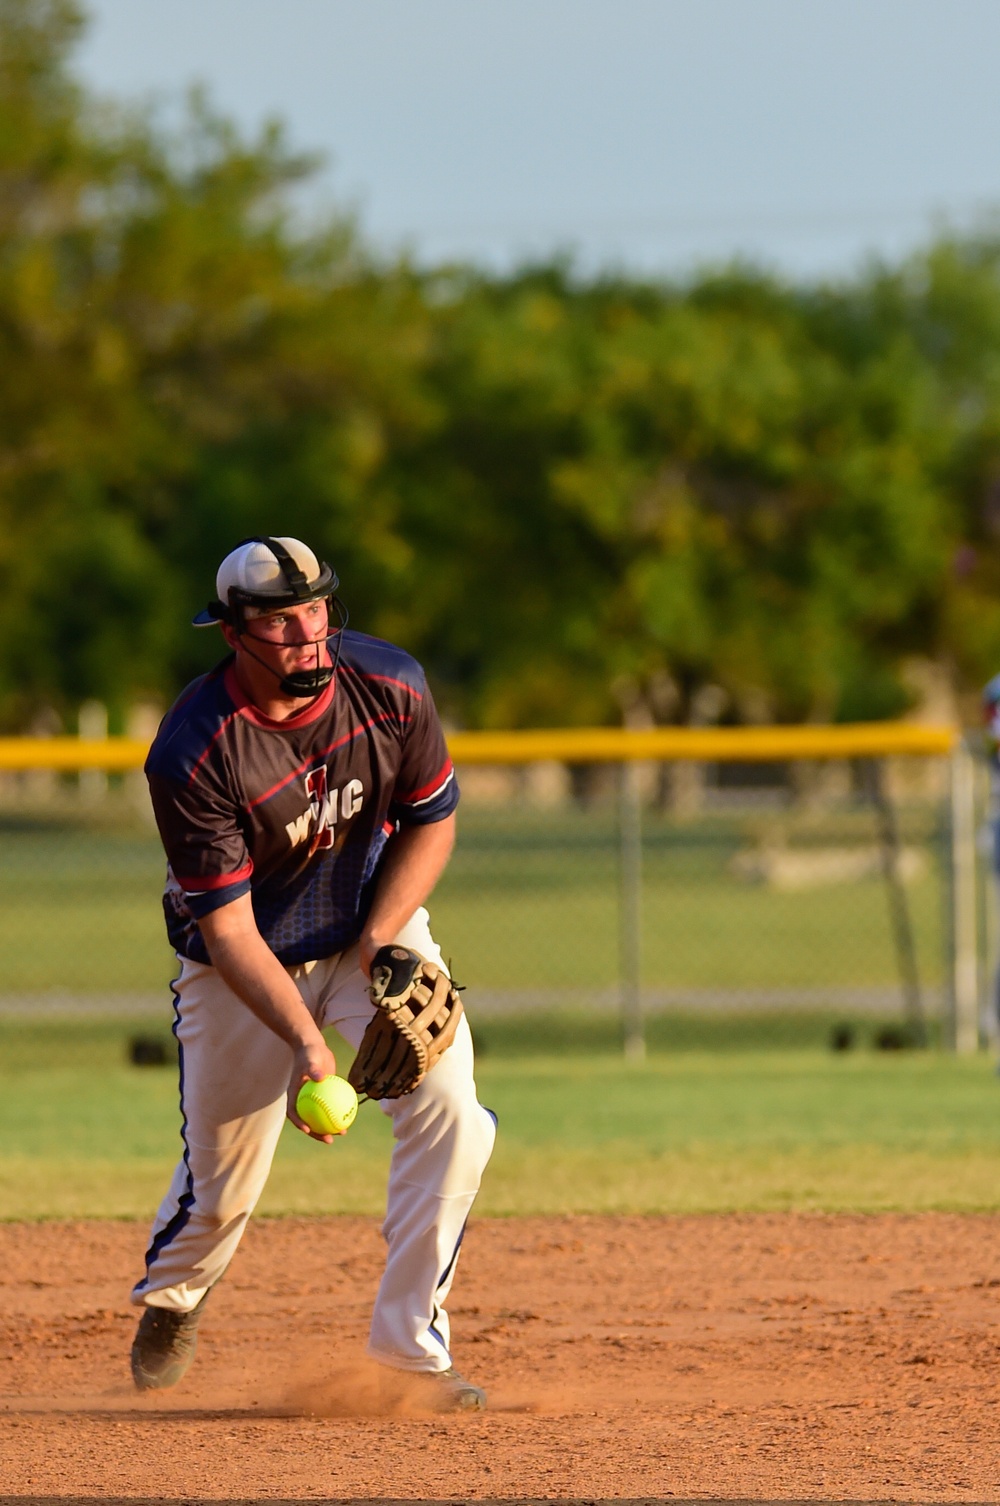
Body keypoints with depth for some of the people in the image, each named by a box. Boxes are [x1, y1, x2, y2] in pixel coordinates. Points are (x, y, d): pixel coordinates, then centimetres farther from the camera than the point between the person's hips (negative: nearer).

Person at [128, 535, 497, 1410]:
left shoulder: (390, 687, -18)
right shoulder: (193, 755, -29)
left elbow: (433, 820, -2)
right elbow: (227, 927, -27)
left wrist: (378, 943, -14)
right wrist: (304, 1041, -38)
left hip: (377, 927, 3)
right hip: (247, 965, -3)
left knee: (449, 1116, -18)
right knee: (222, 1181, 4)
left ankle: (409, 1345, -8)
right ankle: (170, 1301, 40)